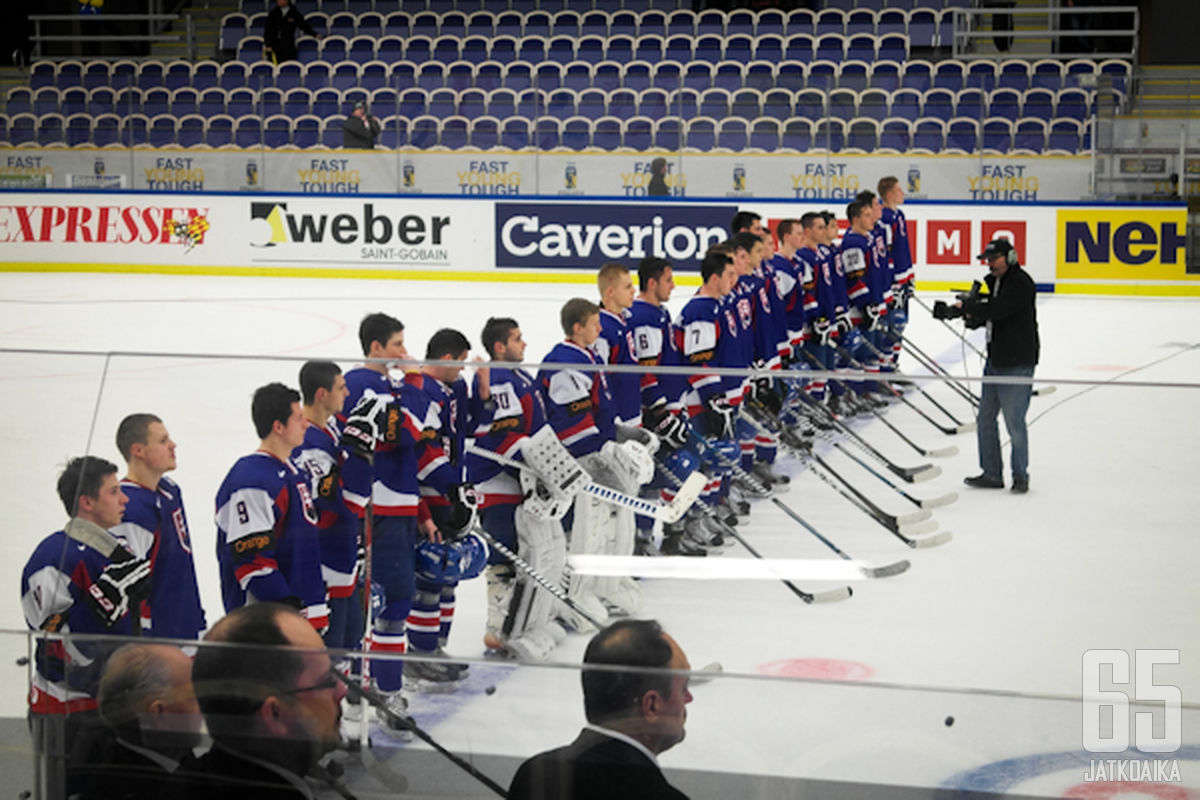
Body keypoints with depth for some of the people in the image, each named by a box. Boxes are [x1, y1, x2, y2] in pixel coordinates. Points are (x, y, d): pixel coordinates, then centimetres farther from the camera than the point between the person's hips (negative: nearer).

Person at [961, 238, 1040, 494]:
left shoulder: (1021, 284, -16)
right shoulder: (995, 282, 13)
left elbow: (996, 309, -27)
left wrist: (968, 306, -12)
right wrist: (972, 317, -2)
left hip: (1017, 363, -9)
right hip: (995, 361, 9)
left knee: (1014, 422, -4)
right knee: (985, 418, 12)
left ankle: (1020, 475, 10)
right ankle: (992, 474, 21)